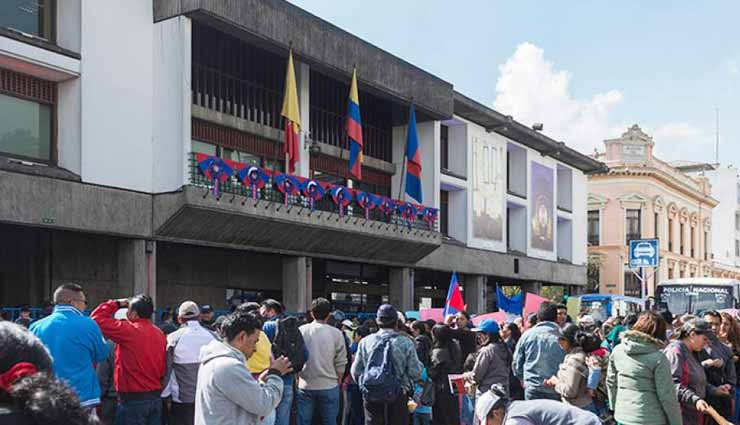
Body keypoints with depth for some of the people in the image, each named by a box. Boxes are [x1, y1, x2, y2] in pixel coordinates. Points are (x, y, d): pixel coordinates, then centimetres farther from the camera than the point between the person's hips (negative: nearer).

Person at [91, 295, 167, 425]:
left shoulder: (128, 330, -13)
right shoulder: (160, 334, 6)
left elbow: (97, 318, -7)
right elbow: (163, 367, 11)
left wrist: (116, 303, 4)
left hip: (133, 399, -7)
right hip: (156, 398, 7)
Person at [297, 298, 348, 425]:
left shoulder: (301, 331, -3)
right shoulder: (336, 333, -6)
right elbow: (341, 363, -3)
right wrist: (338, 381, 12)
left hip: (305, 386, 1)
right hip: (329, 386, -1)